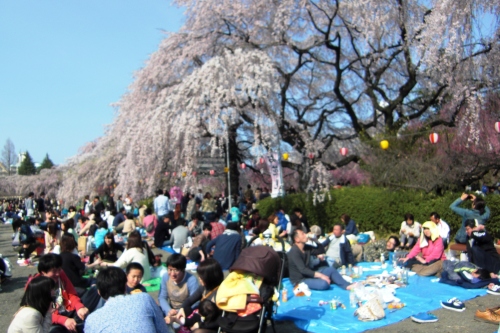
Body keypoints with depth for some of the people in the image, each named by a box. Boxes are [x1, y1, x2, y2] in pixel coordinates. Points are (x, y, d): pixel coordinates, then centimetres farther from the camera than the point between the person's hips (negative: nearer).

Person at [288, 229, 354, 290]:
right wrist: (320, 275, -30)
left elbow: (320, 251, 21)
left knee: (331, 269, -3)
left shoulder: (306, 248, 6)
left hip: (309, 274, 9)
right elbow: (303, 270, -27)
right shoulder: (294, 252, -19)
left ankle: (347, 286, -9)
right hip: (300, 280, -9)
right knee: (324, 284, -29)